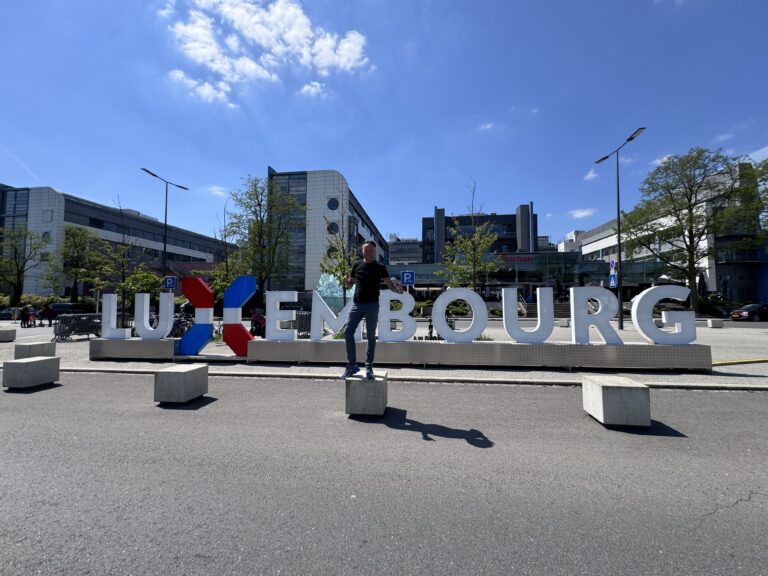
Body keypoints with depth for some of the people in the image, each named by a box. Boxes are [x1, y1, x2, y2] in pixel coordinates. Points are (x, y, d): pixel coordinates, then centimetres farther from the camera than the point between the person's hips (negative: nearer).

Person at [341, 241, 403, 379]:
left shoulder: (380, 267, 1)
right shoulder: (357, 265, 8)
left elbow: (389, 284, -3)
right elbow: (350, 283, 13)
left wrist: (397, 289, -25)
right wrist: (346, 282, -11)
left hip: (372, 305, -3)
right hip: (357, 304, 3)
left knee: (371, 336, 3)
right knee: (348, 332, -2)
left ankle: (369, 367, 14)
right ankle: (352, 365, 11)